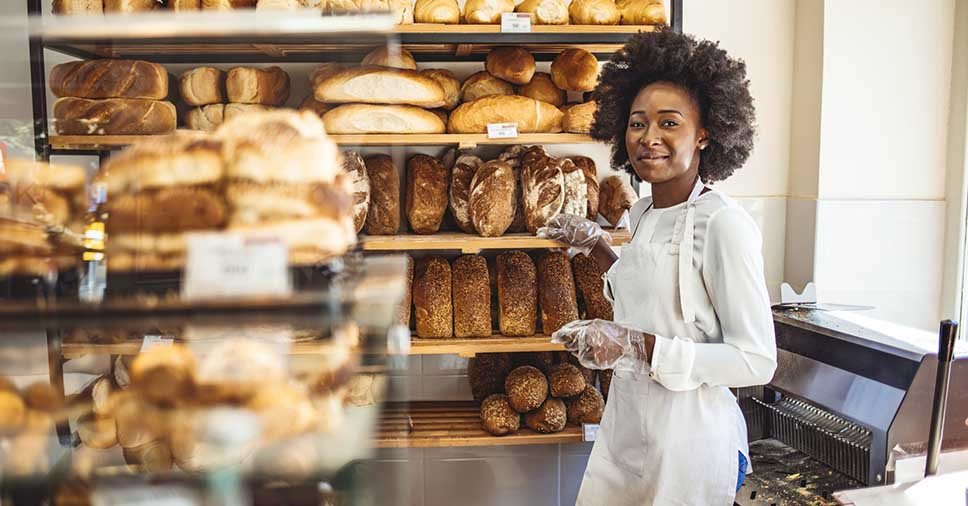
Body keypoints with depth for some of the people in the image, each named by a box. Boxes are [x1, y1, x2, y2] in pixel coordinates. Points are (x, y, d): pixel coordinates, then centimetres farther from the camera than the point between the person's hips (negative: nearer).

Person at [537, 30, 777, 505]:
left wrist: (637, 347, -25)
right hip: (624, 424, 7)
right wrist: (598, 248, 11)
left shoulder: (723, 224, -18)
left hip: (687, 435, -7)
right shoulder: (642, 213, 5)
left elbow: (756, 362, -19)